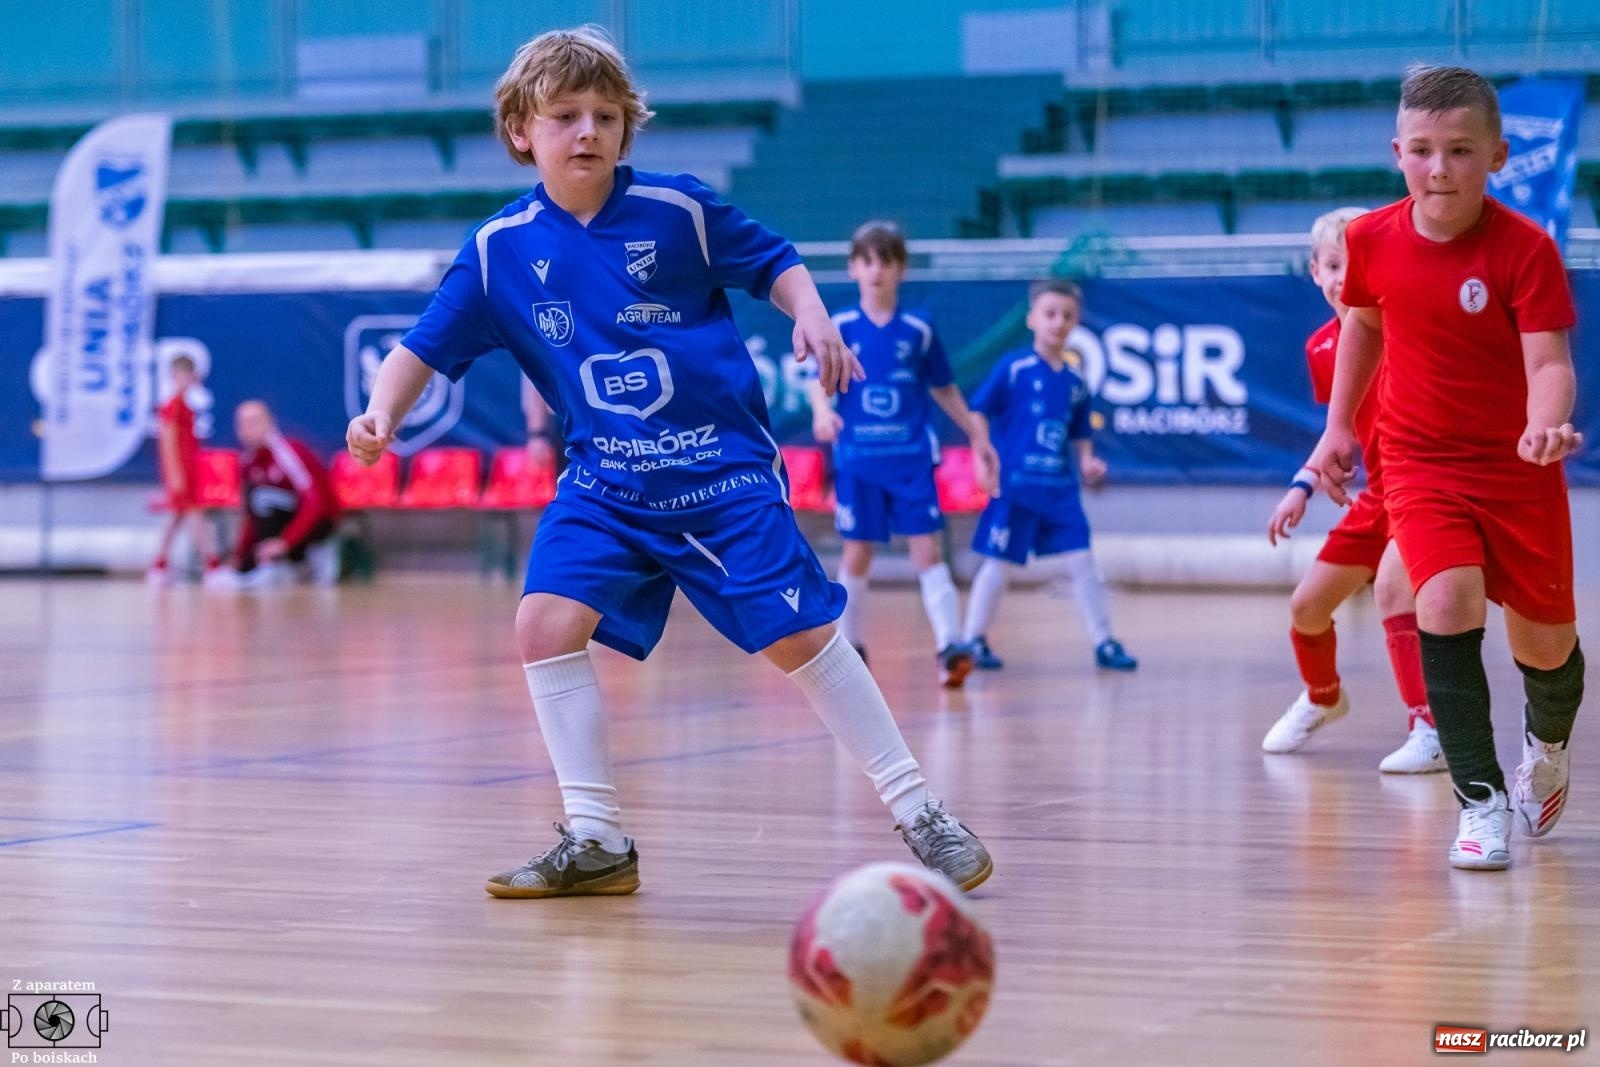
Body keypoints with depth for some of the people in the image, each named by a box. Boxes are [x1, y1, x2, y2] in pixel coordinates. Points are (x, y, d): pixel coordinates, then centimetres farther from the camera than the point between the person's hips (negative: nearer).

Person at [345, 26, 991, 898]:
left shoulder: (679, 208, -9)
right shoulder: (501, 248, -4)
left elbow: (774, 263, 3)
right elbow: (426, 348, 0)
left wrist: (812, 317, -16)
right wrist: (380, 416, -18)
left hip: (726, 472, -3)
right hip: (604, 483, 3)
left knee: (800, 635, -5)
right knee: (546, 621, -14)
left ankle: (918, 814, 8)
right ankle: (597, 843, -3)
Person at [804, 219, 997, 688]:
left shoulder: (919, 329, 3)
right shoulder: (840, 327, 0)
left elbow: (944, 388, 13)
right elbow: (819, 379, -8)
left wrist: (976, 434, 17)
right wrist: (823, 410, -29)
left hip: (912, 459, 0)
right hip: (858, 460, 0)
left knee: (926, 548, -7)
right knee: (857, 553, 5)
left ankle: (950, 646, -13)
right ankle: (850, 646, 20)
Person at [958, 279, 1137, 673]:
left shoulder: (1075, 382, 9)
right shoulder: (1013, 368, -6)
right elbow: (978, 412, -5)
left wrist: (1086, 462, 1)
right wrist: (984, 459, -13)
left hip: (1061, 490, 5)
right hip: (1016, 485, -5)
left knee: (1082, 562, 2)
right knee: (998, 563, 1)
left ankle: (1104, 643, 9)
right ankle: (974, 640, 14)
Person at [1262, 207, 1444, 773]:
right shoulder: (1321, 347, 4)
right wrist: (1302, 487, 10)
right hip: (1377, 493, 7)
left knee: (1391, 583, -30)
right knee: (1307, 605, 11)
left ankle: (1428, 729, -27)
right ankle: (1322, 697, 43)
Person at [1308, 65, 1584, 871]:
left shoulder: (1525, 248, -18)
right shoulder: (1372, 240, -7)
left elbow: (1549, 360, -24)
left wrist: (1547, 424, -45)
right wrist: (1339, 426, 14)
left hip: (1518, 469, -1)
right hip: (1420, 461, 1)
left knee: (1545, 645, 6)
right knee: (1448, 601, -24)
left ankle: (1546, 746, 43)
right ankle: (1479, 798, -18)